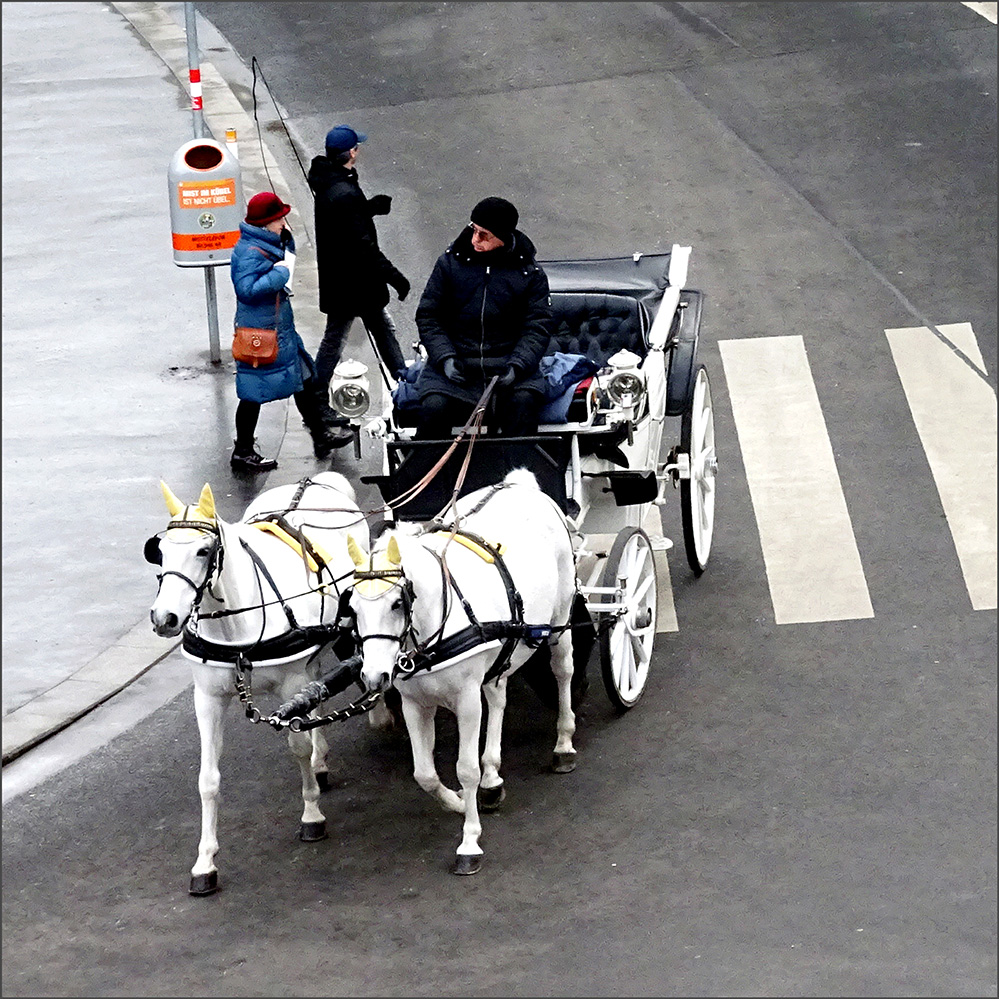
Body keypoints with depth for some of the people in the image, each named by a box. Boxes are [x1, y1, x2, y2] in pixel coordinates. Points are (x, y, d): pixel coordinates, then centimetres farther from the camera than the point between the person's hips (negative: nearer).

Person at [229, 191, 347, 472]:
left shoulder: (267, 244, 7)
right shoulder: (249, 252, -24)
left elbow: (286, 258, 25)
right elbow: (247, 289, -33)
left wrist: (287, 237, 6)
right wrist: (279, 273, -26)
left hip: (281, 329, 11)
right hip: (261, 333, -11)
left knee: (305, 380, 18)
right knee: (255, 393, 1)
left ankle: (321, 436, 32)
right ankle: (243, 453, 13)